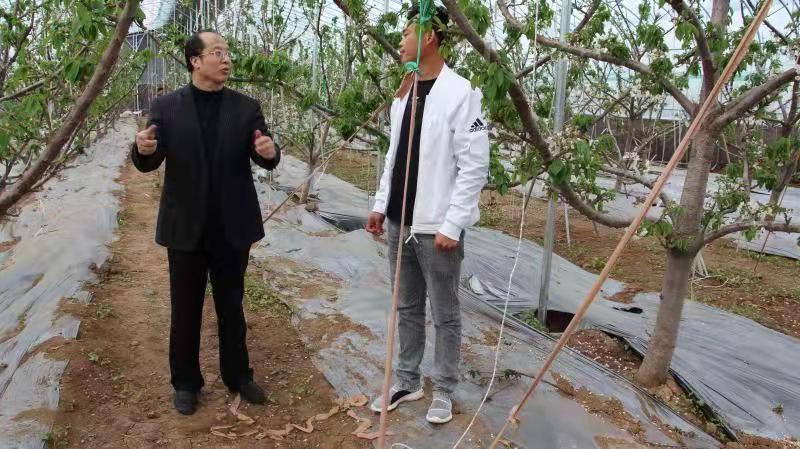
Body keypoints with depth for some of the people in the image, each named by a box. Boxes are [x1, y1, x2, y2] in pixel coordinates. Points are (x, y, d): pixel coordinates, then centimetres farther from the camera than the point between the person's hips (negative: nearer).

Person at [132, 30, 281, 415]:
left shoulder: (246, 107, 0)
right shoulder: (166, 107, -3)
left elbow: (266, 159, -4)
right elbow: (148, 164, -3)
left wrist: (270, 152, -28)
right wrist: (143, 149, -27)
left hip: (231, 227, 1)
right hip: (186, 227, -1)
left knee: (231, 307, 14)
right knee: (185, 310, 11)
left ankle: (238, 376, 30)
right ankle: (186, 383, 28)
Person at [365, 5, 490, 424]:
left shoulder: (460, 93, -13)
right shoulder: (403, 94, 10)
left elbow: (474, 167, -14)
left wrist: (451, 225, -17)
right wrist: (381, 204, 12)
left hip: (435, 227, -7)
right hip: (399, 223, 7)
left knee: (444, 315, 8)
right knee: (407, 308, 17)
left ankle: (443, 390, 24)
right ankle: (407, 381, 32)